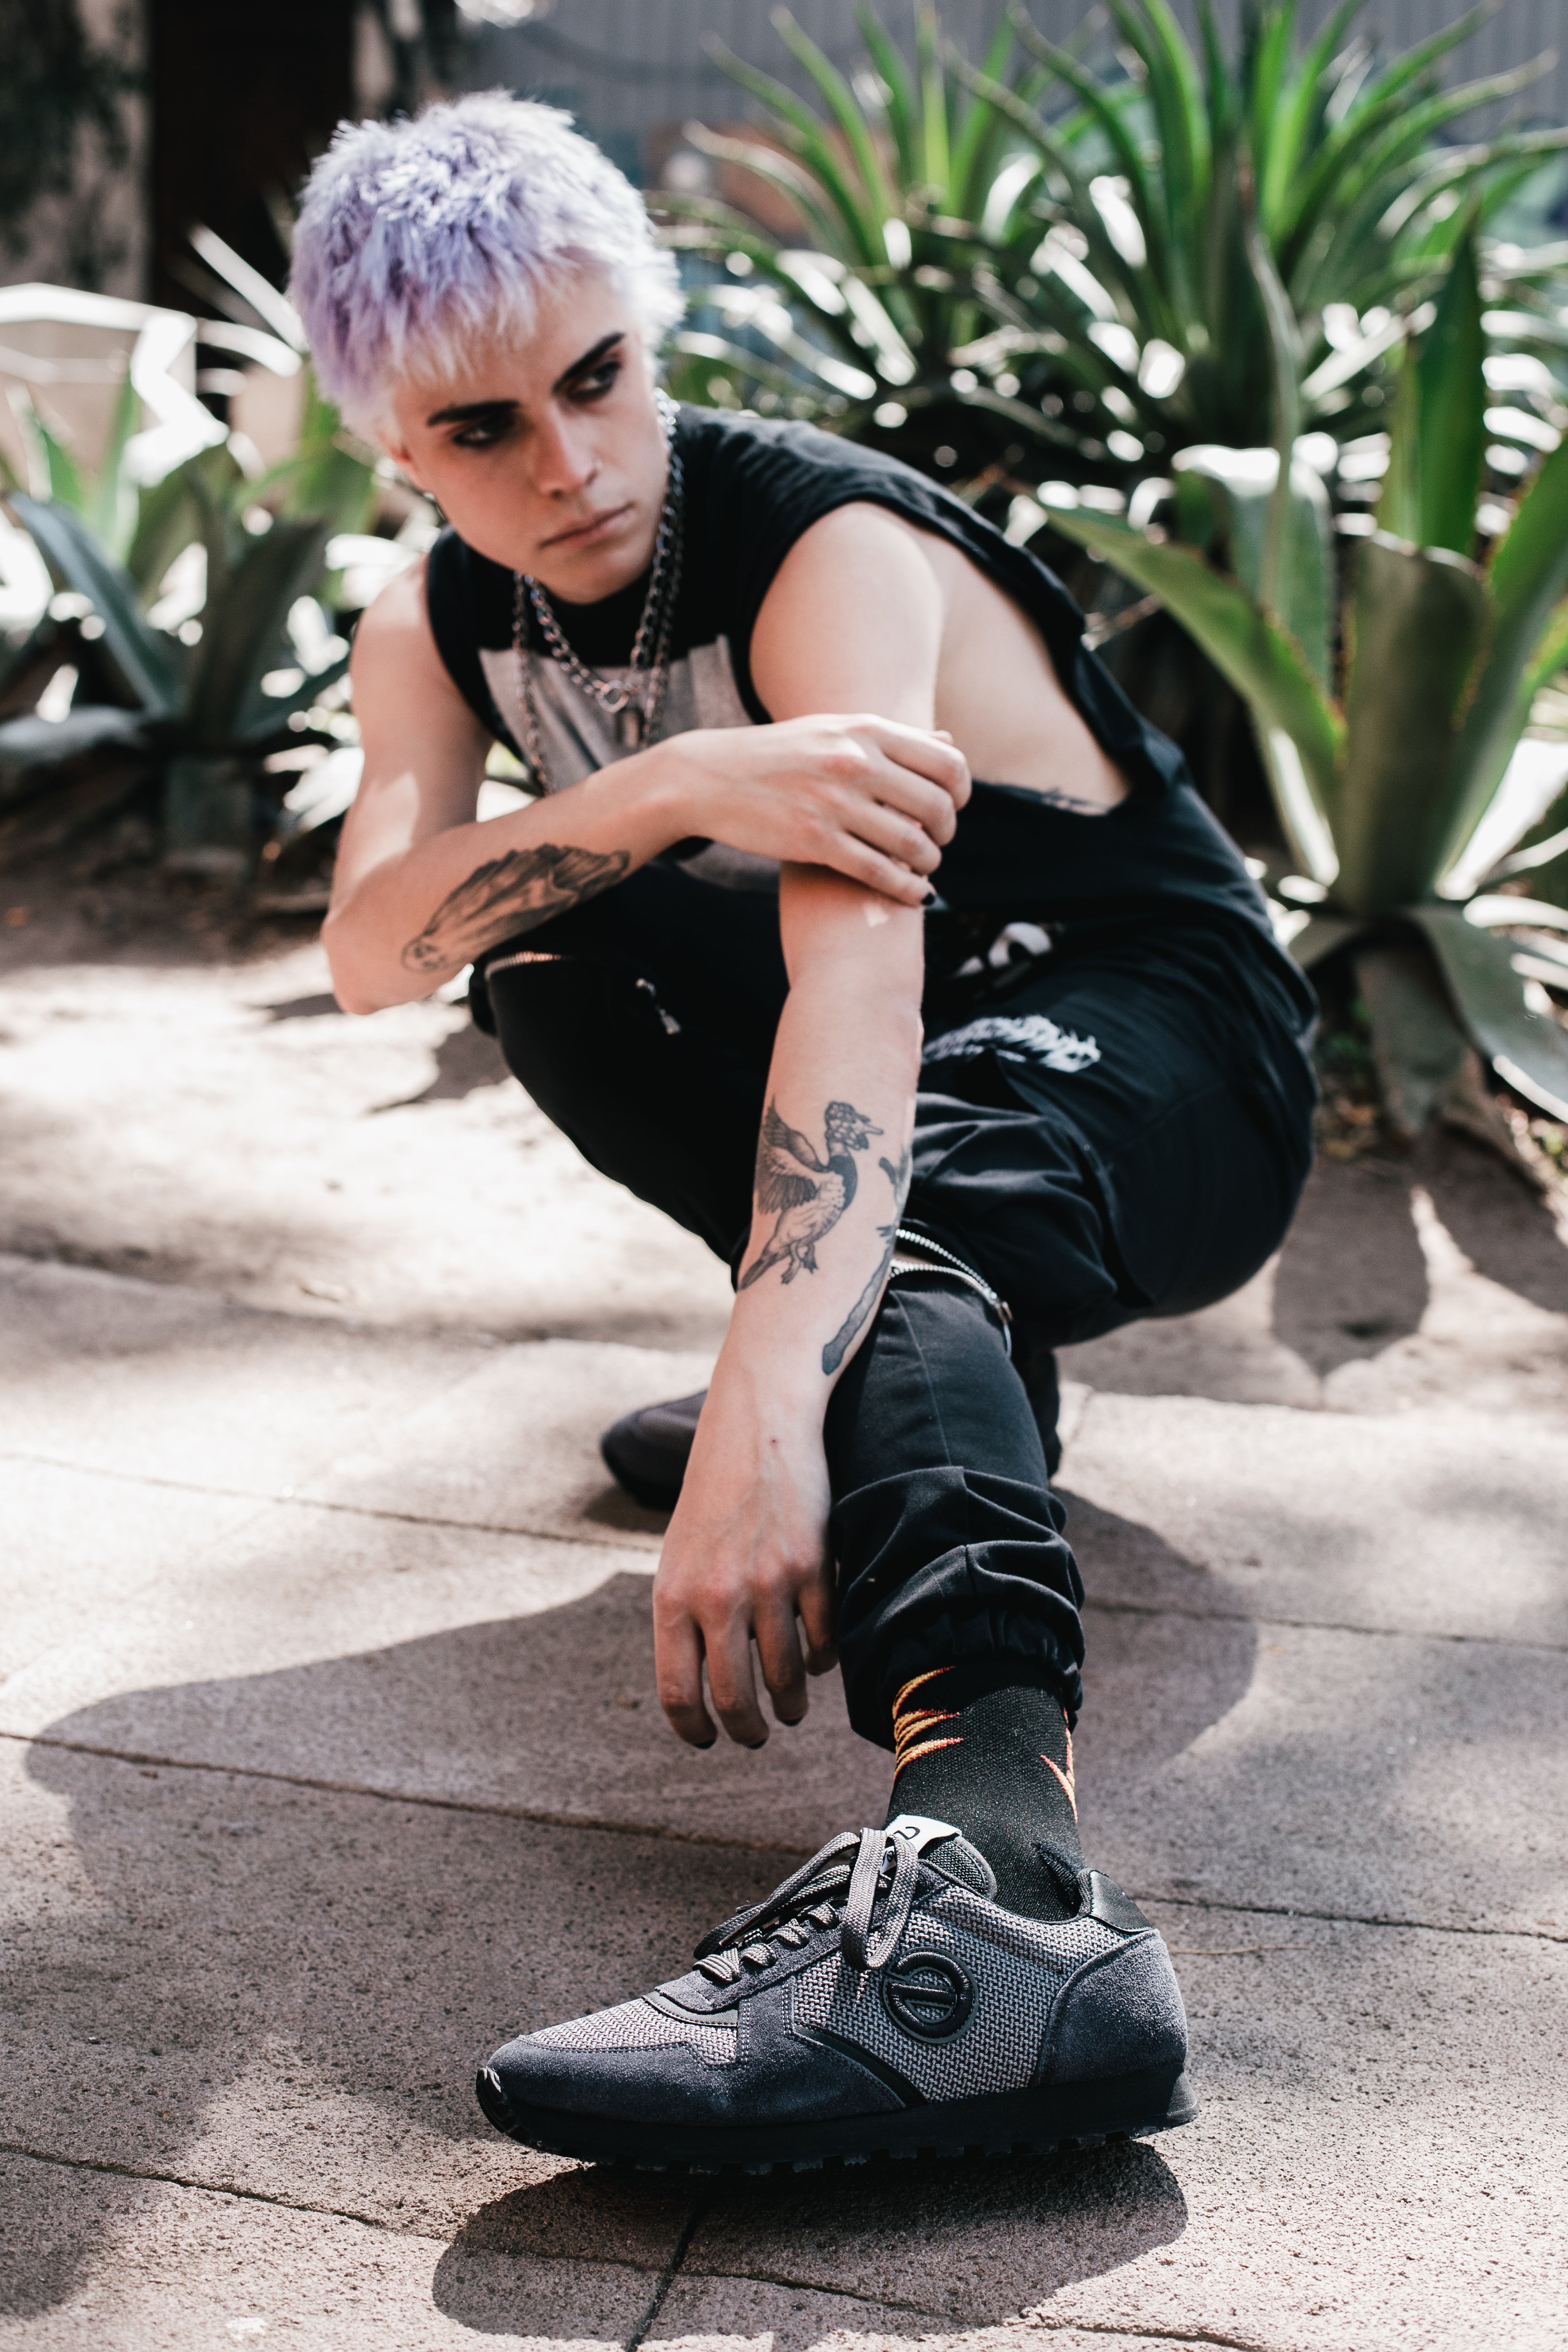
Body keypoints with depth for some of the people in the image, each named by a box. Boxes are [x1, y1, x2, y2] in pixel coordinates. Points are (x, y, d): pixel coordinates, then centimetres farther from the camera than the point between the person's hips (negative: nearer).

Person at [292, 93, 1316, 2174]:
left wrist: (762, 1420, -54)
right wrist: (672, 786, -40)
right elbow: (372, 953, -22)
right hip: (936, 1066, 7)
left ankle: (993, 1866, -65)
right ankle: (951, 1368, -7)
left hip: (1162, 1043, -6)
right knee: (552, 949, -17)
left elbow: (858, 961, -40)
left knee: (889, 1189, -39)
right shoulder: (439, 626, -3)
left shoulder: (836, 552, -24)